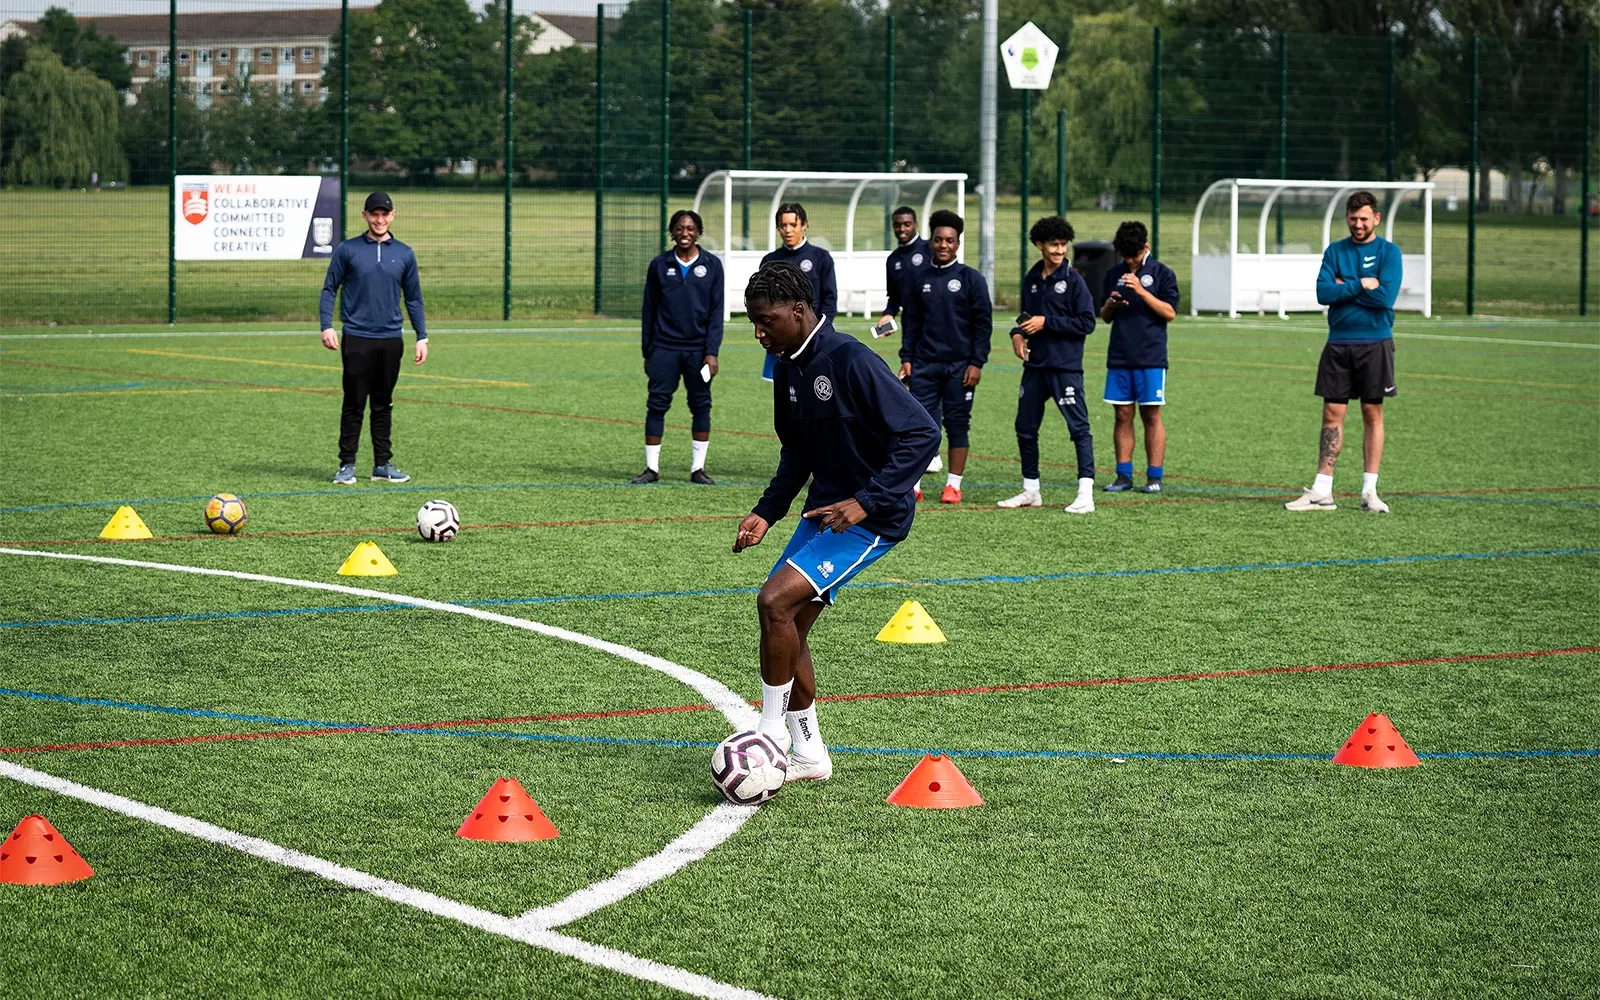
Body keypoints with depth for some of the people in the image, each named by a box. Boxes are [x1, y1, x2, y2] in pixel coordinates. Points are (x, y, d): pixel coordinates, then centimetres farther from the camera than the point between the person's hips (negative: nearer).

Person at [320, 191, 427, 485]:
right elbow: (329, 289, 3)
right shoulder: (347, 250, 1)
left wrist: (422, 336, 8)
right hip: (356, 339, -3)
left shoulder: (404, 254, 9)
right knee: (354, 404, -2)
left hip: (391, 340, 3)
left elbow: (414, 298, 14)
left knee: (384, 405, 8)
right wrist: (327, 326, -9)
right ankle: (347, 465, 3)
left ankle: (383, 464, 14)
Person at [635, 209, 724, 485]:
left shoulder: (711, 265, 2)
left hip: (698, 349, 0)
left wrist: (712, 352, -7)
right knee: (657, 405, -2)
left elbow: (716, 312, 1)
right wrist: (647, 353, 8)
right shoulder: (660, 265, 5)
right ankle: (652, 468, 4)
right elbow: (650, 310, 9)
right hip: (664, 348, 0)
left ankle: (698, 468, 11)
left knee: (701, 406, 4)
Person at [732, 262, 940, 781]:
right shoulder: (788, 368, 5)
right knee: (789, 627, 7)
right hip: (823, 510, 9)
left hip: (873, 518, -9)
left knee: (775, 600, -20)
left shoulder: (852, 360, -21)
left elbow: (922, 433, -24)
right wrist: (767, 512, 8)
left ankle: (772, 734, -7)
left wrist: (867, 502, -28)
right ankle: (809, 755, 20)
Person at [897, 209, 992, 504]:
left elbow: (983, 323, -2)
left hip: (959, 366, -3)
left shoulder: (971, 278, -1)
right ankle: (913, 484, 1)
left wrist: (976, 362, -8)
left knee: (958, 425, 2)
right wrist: (906, 358, 6)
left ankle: (953, 485, 8)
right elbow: (911, 322, 14)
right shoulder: (921, 279, 9)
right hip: (924, 365, 3)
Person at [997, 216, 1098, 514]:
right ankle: (1030, 491, 23)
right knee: (1025, 427, 11)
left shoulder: (1073, 280, -6)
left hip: (1065, 366, -7)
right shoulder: (1032, 279, 11)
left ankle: (1086, 494, -9)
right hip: (1035, 365, 7)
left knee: (1079, 427, -9)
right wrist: (1018, 333, 2)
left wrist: (1046, 322, -14)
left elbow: (1087, 322, -11)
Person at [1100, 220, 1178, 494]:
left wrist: (1140, 291, -16)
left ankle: (1154, 477, 1)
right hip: (1119, 358, 4)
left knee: (1151, 415, -2)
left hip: (1151, 358, -4)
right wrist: (1110, 304, -5)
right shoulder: (1114, 274, 13)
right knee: (1123, 415, 4)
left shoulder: (1162, 273, 0)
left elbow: (1169, 312, -8)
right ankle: (1124, 476, 8)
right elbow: (1105, 317, 18)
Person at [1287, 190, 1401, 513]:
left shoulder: (1389, 252, -1)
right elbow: (1323, 293, -6)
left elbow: (1385, 296, -15)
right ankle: (1322, 492, 3)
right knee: (1332, 414, 2)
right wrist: (1361, 285, -13)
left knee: (1372, 414, 2)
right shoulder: (1334, 251, 8)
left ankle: (1369, 491, 7)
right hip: (1338, 343, 3)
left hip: (1375, 343, -2)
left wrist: (1344, 288, -9)